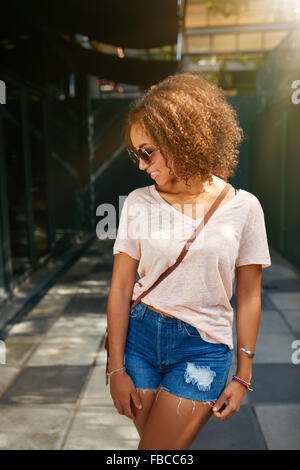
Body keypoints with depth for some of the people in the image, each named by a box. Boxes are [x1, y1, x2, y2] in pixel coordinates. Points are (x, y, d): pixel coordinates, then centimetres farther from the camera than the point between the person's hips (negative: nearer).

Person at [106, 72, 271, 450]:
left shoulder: (243, 206, -8)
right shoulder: (139, 203, -4)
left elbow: (248, 297, -1)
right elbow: (120, 287, -3)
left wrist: (242, 376, 2)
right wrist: (116, 367, -2)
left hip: (204, 348, -2)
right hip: (141, 336, 2)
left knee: (157, 449, 2)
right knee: (151, 439, 15)